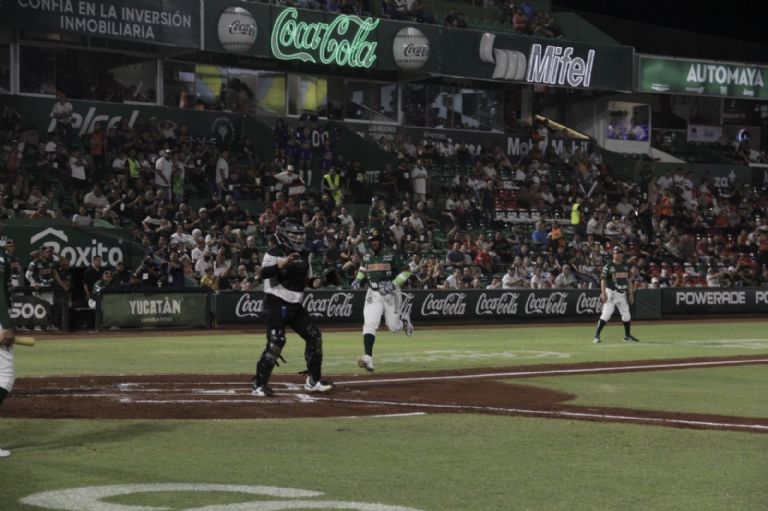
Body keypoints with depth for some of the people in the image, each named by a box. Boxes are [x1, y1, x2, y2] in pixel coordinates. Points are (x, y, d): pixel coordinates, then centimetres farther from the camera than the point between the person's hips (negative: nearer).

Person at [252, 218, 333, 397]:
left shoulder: (304, 255, 12)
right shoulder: (274, 253, -11)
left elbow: (308, 278, 27)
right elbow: (264, 273, -30)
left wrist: (314, 281, 8)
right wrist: (282, 264, -41)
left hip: (295, 305, 7)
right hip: (276, 304, -7)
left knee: (314, 336, 3)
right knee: (276, 342, -16)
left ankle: (313, 380, 15)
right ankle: (259, 384, -6)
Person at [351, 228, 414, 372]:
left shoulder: (391, 255, -8)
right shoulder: (366, 256, 6)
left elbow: (405, 271, -8)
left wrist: (394, 284, -21)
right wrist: (358, 279, 8)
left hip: (391, 293, -3)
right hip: (373, 294, 3)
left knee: (393, 327, 5)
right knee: (369, 324, -16)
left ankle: (404, 318, 43)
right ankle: (368, 358, -24)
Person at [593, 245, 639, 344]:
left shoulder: (625, 266, 11)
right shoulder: (608, 266, -7)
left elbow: (629, 280, 15)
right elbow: (603, 280, -11)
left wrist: (631, 294, 11)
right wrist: (603, 293, -20)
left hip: (622, 294, 6)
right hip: (611, 293, -6)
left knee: (626, 314, 11)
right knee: (606, 313, -14)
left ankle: (627, 336, 26)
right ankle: (596, 336, -12)